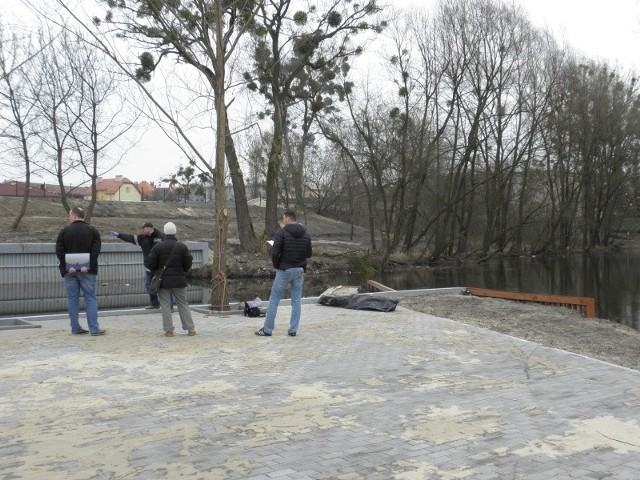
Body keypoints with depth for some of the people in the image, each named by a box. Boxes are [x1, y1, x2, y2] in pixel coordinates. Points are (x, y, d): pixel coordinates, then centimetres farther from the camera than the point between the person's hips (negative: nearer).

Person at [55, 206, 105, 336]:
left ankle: (75, 328, 9)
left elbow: (59, 251, -5)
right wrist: (89, 266, -11)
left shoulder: (64, 231, 4)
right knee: (90, 298, 1)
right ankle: (94, 329, -2)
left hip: (69, 271, 1)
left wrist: (67, 267, -8)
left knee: (72, 299, 8)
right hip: (87, 271, -1)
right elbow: (96, 250, -8)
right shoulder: (92, 230, 3)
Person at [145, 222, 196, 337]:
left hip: (163, 281, -1)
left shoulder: (158, 246, -5)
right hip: (179, 280, 2)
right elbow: (188, 262, -3)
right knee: (183, 304, 8)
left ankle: (169, 330, 2)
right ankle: (190, 329, 6)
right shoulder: (182, 246, -1)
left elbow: (149, 263, -7)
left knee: (165, 305, 4)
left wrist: (155, 271, 12)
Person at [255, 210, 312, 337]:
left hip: (285, 270, -5)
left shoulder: (282, 232, -11)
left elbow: (274, 252, -17)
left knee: (274, 300, 4)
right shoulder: (305, 234, 6)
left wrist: (276, 265, -1)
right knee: (296, 301, 9)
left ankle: (267, 329, 6)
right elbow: (309, 254, 10)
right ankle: (293, 330, 9)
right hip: (299, 270, 5)